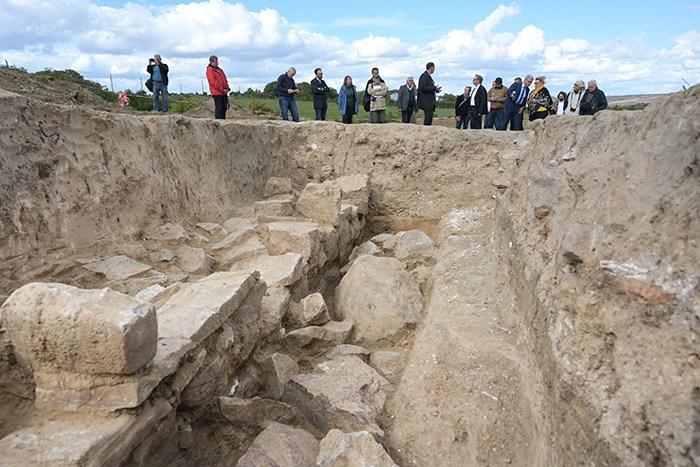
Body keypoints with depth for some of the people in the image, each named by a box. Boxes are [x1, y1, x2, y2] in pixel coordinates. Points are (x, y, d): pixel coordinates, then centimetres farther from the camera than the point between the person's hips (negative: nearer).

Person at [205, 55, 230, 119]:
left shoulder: (220, 70, 19)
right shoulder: (209, 70, -6)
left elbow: (224, 79, 21)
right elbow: (213, 82, -14)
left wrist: (227, 87, 3)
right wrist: (222, 89, -15)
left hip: (223, 92, 8)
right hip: (217, 93, -8)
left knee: (224, 107, 8)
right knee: (219, 108, -9)